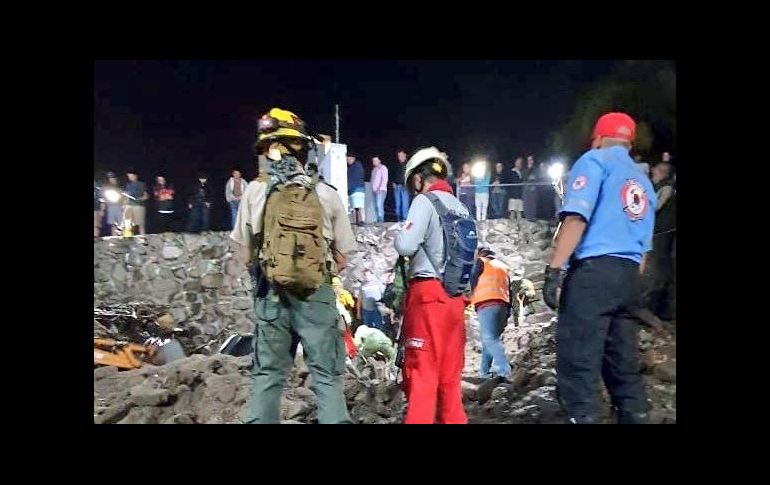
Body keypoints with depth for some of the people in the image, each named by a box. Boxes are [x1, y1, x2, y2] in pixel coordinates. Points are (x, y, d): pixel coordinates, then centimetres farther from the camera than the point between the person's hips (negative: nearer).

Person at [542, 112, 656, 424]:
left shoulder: (595, 160, 4)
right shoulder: (644, 184, 25)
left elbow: (577, 217, -12)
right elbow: (644, 247, 23)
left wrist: (553, 270, -15)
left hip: (594, 271, -8)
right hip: (628, 277, 8)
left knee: (577, 366, -10)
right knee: (624, 368, 11)